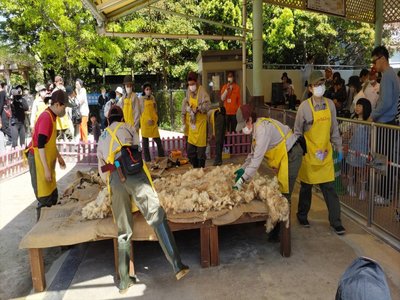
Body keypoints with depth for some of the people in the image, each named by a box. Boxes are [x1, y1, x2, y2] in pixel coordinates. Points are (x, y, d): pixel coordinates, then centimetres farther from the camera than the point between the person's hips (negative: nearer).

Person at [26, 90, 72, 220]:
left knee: (52, 195, 15)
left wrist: (58, 156, 24)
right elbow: (40, 145, -25)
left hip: (47, 160, 10)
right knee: (44, 198, -1)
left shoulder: (51, 116, 8)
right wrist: (46, 169, -25)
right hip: (39, 160, -10)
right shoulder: (46, 117, -22)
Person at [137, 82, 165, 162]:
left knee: (158, 140, 4)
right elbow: (139, 112, -4)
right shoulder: (141, 99, -2)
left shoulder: (152, 98, 10)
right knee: (145, 143, 2)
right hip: (144, 123, -4)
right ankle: (148, 161, 9)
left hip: (154, 122, 4)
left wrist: (155, 119, 3)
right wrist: (147, 119, -11)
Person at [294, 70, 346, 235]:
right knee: (306, 187, 11)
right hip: (309, 153, -3)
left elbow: (334, 129, 10)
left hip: (326, 153, 3)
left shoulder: (330, 104, 2)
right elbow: (297, 132, -4)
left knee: (329, 188, 4)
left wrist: (339, 148, 9)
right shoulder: (304, 106, -10)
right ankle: (302, 216, 30)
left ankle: (335, 221, 15)